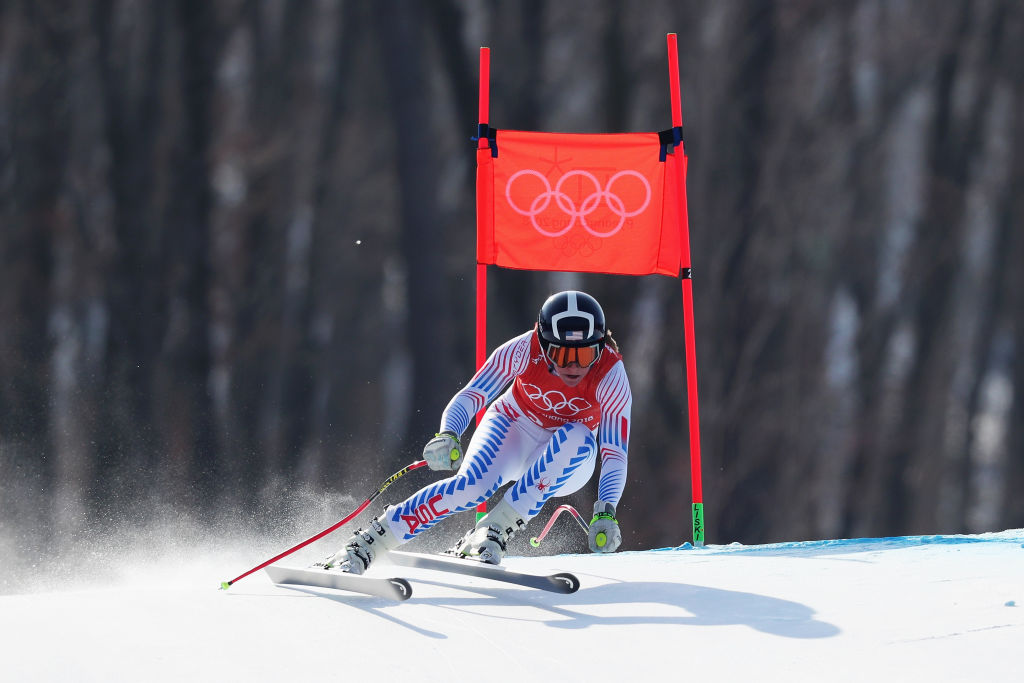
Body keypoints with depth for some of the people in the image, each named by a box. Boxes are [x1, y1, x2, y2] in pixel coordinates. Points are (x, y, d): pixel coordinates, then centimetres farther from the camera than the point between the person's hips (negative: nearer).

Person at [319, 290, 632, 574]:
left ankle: (494, 532, -32)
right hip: (513, 430, -1)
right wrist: (448, 435, -46)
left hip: (565, 465, 1)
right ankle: (363, 545, -29)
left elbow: (614, 453, -27)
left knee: (578, 439, -36)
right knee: (474, 484, -34)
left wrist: (606, 513, -43)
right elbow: (471, 396, -25)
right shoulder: (525, 349, -25)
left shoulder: (611, 375, -26)